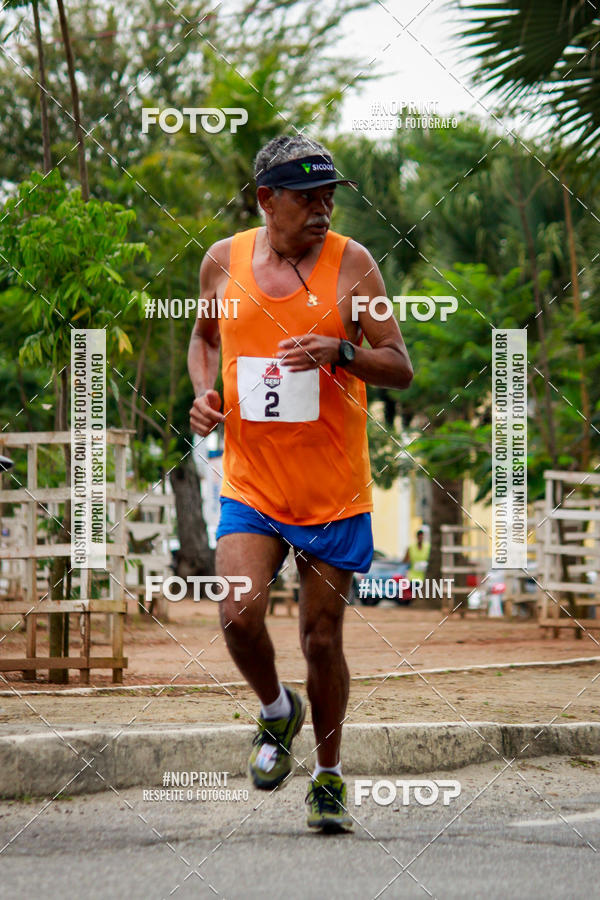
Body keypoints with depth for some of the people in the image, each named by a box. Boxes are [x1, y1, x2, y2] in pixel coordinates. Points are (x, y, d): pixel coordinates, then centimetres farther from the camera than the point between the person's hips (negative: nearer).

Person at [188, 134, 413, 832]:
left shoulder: (350, 263, -4)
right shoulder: (223, 261, 3)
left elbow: (400, 367, -4)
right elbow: (204, 335, 22)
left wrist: (338, 352, -23)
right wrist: (204, 392, 3)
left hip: (334, 489, -1)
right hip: (250, 482, 1)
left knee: (322, 637, 4)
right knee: (239, 614, -18)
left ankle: (329, 777, 23)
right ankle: (277, 711, 13)